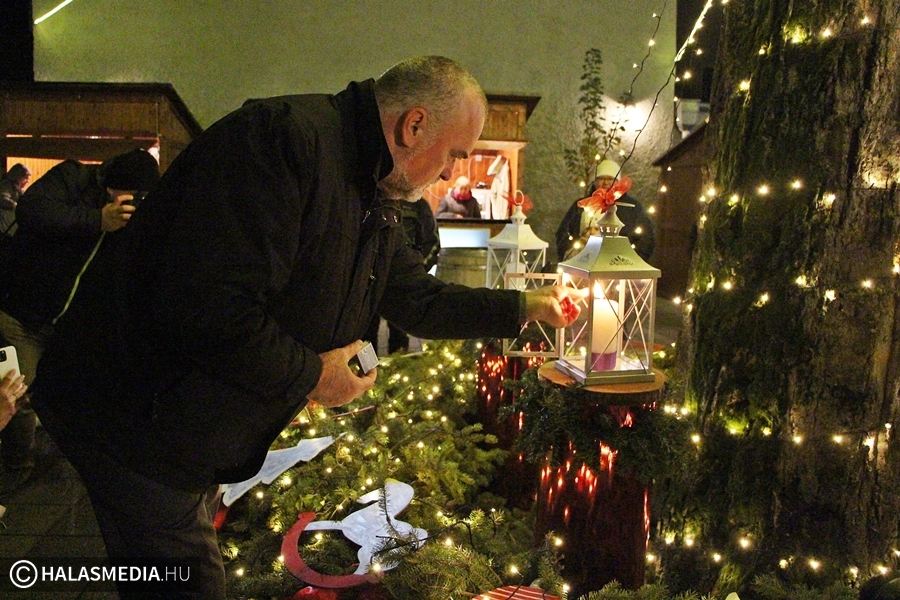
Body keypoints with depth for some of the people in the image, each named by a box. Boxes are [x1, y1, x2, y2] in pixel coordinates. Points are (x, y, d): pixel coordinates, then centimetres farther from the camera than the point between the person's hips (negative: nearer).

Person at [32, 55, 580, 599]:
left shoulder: (375, 204, 7)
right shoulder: (287, 137, -26)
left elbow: (420, 301, 17)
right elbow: (203, 307, -33)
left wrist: (526, 306, 19)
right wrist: (312, 376, -19)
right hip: (134, 410, -9)